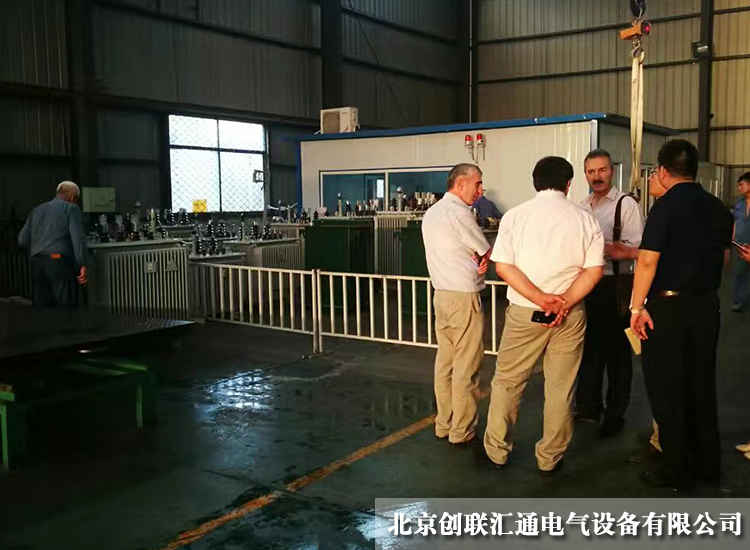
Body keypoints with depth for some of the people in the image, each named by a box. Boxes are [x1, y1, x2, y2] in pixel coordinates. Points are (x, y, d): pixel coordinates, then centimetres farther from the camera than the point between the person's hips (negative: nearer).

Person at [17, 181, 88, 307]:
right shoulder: (71, 208, 4)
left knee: (41, 308, 6)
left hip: (37, 263, 5)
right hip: (60, 262, -5)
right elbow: (78, 237, -10)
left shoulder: (37, 210, 20)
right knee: (67, 306, -5)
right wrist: (82, 265, -13)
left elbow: (22, 240, 14)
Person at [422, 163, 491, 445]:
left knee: (444, 362, 13)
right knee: (466, 367, -2)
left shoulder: (431, 213, 15)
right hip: (465, 297, -9)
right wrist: (481, 260, 12)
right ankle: (462, 431, 5)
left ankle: (443, 424, 21)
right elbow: (488, 252, -6)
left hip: (441, 294, 9)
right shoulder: (459, 213, -14)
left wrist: (475, 259, 0)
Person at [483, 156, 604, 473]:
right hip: (570, 315, 1)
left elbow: (503, 266, -9)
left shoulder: (514, 216, -2)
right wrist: (564, 303, -10)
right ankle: (550, 457, 21)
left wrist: (540, 298, -13)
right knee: (561, 387, 11)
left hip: (523, 313, -1)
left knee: (507, 381, 13)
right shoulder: (585, 219, 1)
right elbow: (594, 270, -5)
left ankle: (496, 450, 22)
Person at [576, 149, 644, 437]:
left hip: (614, 286, -6)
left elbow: (636, 251, -15)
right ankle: (589, 406, 31)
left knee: (616, 350, 4)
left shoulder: (625, 204, -8)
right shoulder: (581, 206, 13)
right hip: (584, 284, 6)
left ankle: (615, 414, 18)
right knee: (588, 346, 16)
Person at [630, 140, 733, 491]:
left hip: (669, 307, -6)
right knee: (702, 386, 17)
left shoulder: (666, 206, -14)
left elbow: (648, 261, -18)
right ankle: (707, 465, 28)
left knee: (666, 390, 4)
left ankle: (677, 472, 13)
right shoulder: (718, 208, 6)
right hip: (707, 304, 7)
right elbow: (723, 255, 16)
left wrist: (637, 306, -13)